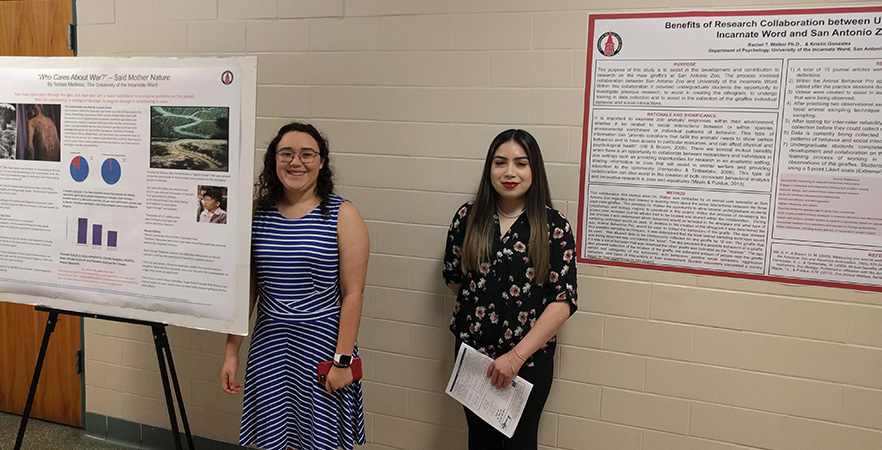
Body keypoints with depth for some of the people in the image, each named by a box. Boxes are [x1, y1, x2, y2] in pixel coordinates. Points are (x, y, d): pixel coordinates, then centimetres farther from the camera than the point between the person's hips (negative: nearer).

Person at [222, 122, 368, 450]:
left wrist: (342, 359, -11)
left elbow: (352, 294, -9)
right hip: (268, 345, 3)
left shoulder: (342, 215, -7)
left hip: (321, 343, -3)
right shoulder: (257, 213, 3)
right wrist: (232, 352, 5)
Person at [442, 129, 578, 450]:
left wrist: (517, 355, -19)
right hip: (472, 351, 3)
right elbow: (453, 277, 10)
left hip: (530, 359, -2)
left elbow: (564, 300, -14)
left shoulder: (553, 226, -11)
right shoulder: (468, 218, -3)